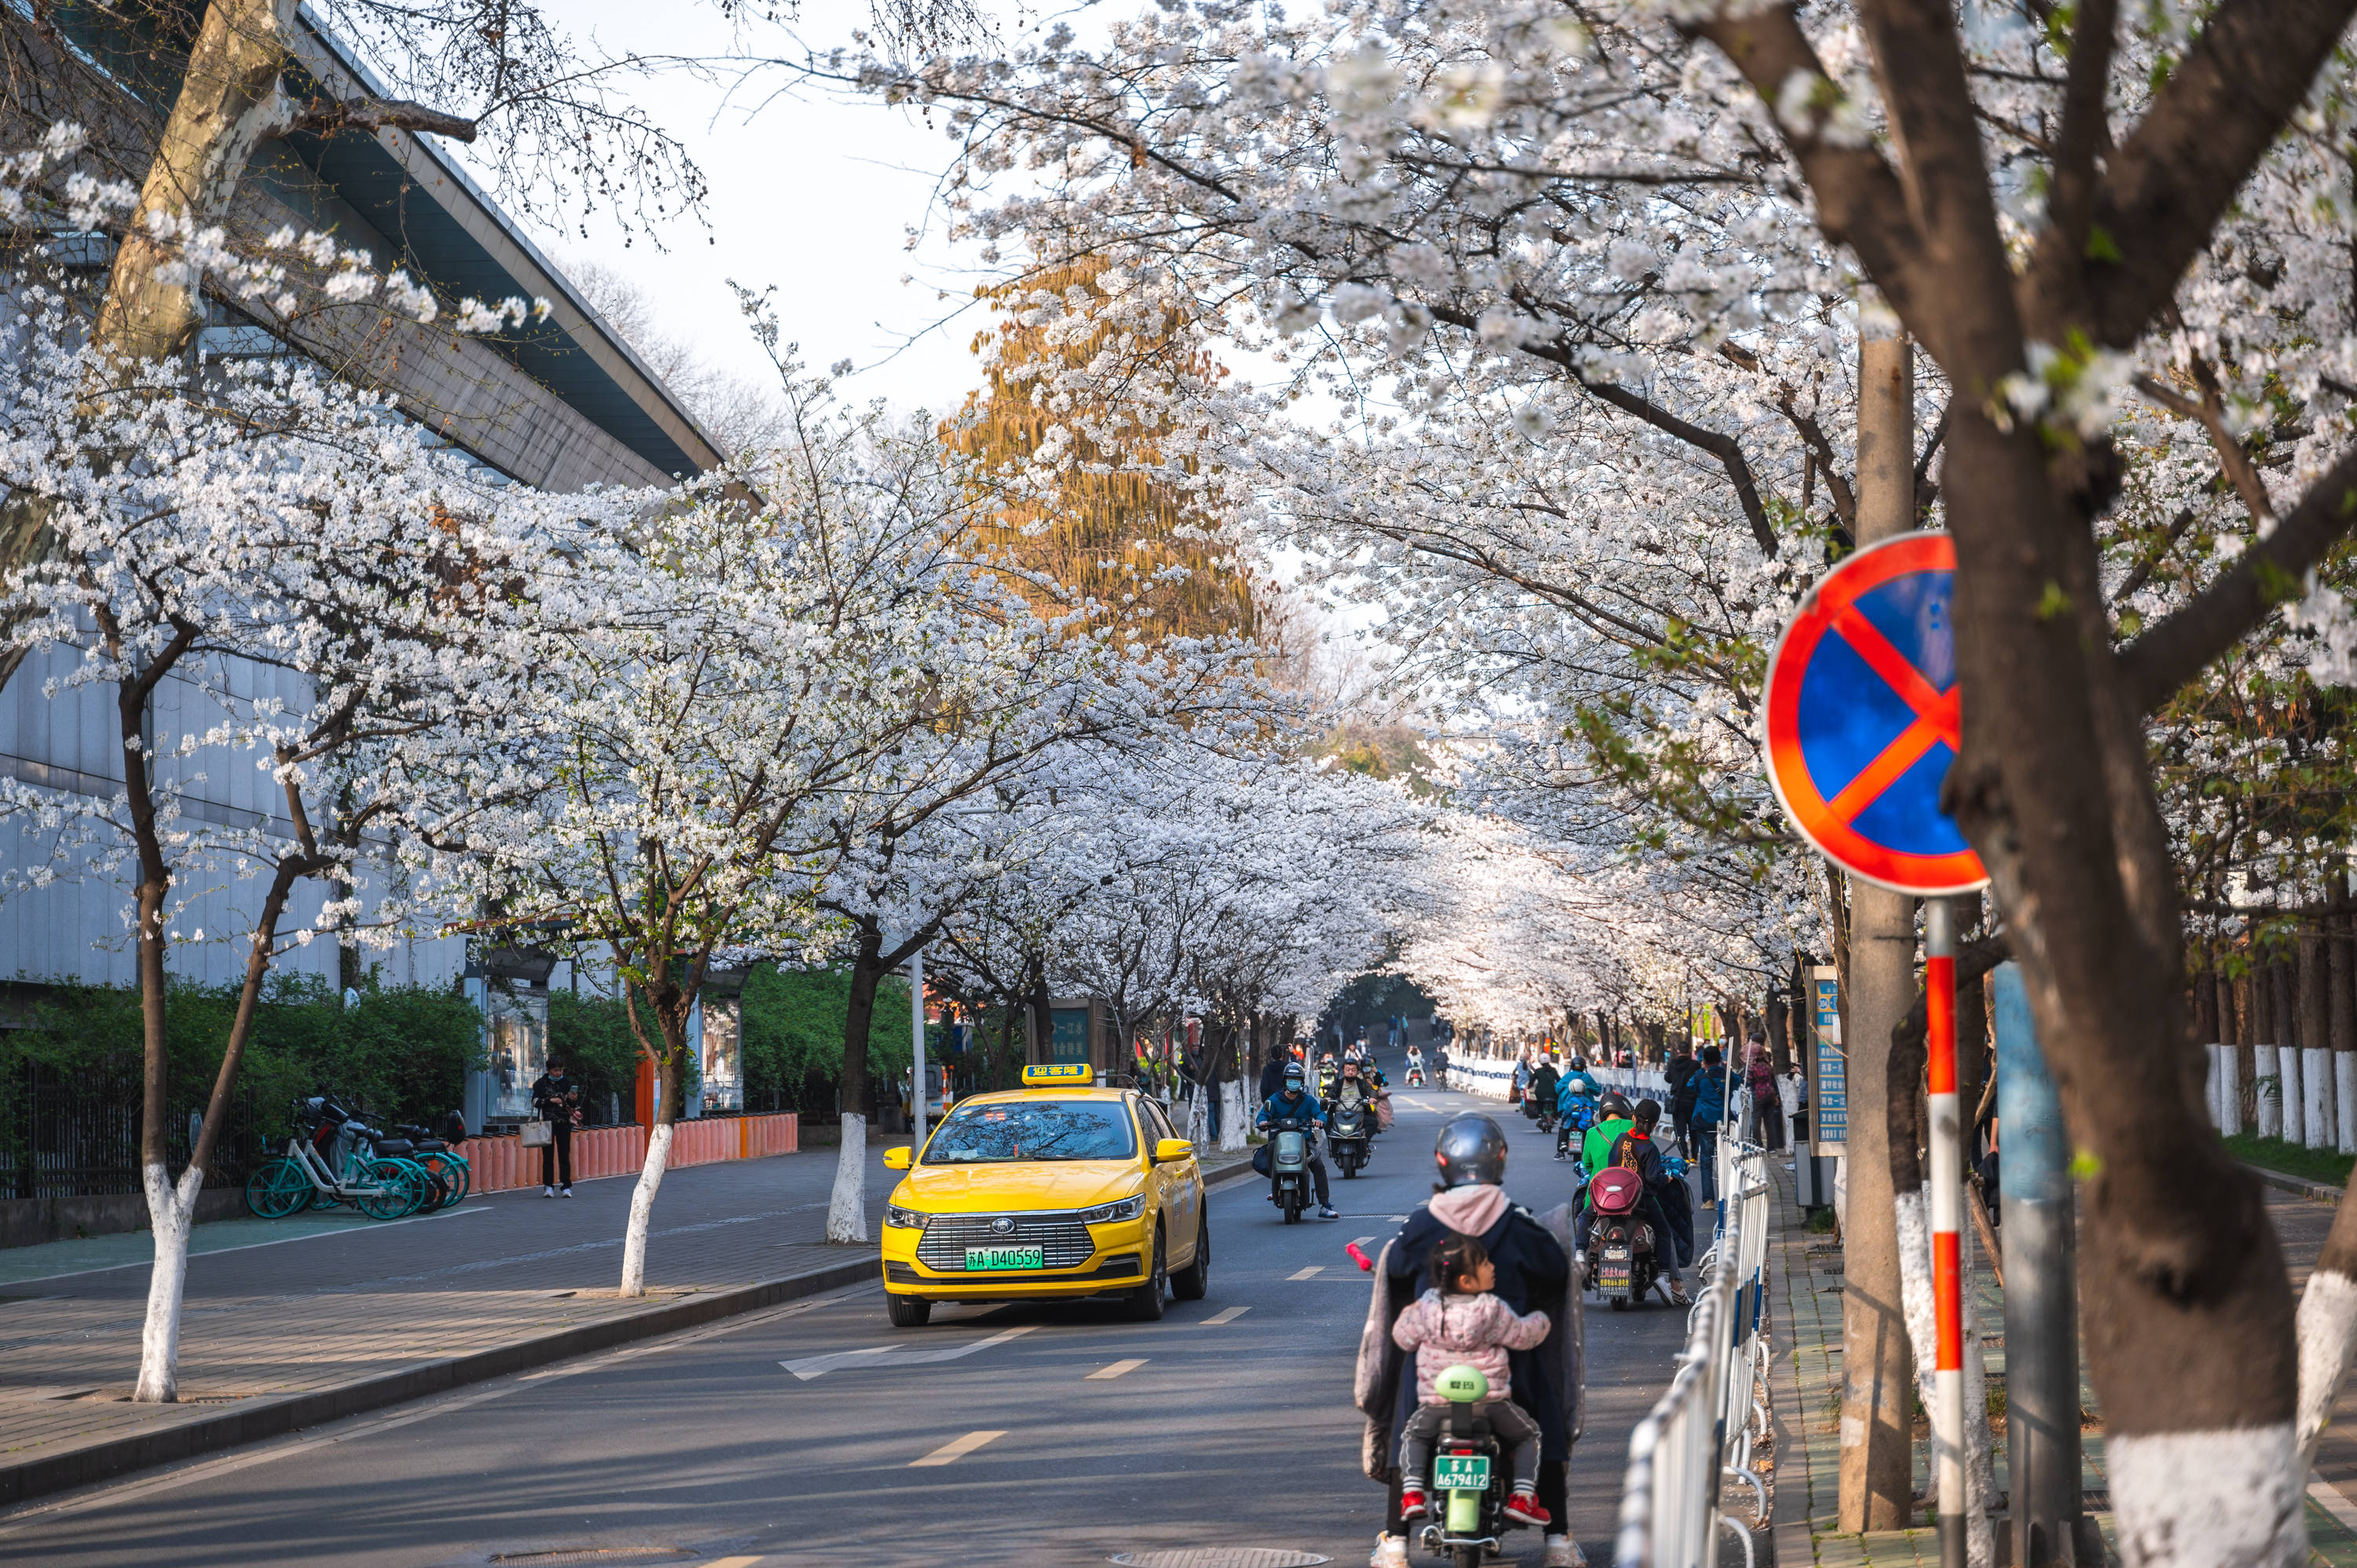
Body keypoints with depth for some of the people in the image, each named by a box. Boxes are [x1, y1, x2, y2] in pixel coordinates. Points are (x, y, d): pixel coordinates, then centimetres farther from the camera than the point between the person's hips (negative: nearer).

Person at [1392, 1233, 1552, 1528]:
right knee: (1528, 1435, 20)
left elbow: (1403, 1337, 9)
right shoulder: (1492, 1310, -10)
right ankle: (1523, 1496, 2)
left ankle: (1412, 1491, 5)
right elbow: (1523, 1335, 2)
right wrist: (1540, 1321, 23)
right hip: (1490, 1401, -2)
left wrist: (1406, 1314, 31)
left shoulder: (1427, 1307, -3)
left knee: (1413, 1435, 27)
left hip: (1437, 1402, 2)